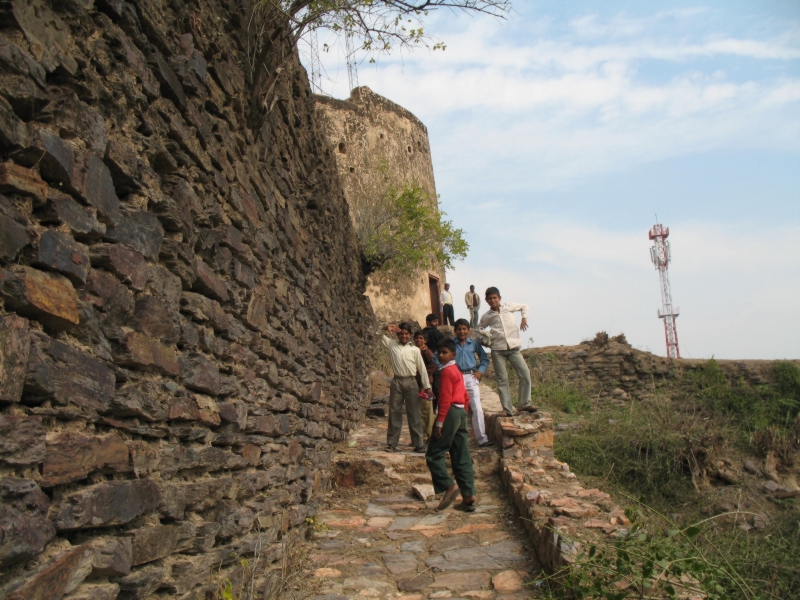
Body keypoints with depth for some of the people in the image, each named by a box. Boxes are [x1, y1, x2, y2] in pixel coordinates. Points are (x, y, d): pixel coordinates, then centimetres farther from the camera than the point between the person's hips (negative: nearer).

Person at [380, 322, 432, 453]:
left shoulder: (414, 349, 4)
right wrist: (386, 328, -7)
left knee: (414, 414, 3)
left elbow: (422, 368, 5)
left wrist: (427, 386, 1)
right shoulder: (392, 344, 8)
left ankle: (418, 444, 9)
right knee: (394, 412, 6)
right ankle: (392, 443, 15)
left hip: (411, 382, -1)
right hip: (397, 382, 1)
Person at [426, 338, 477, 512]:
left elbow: (445, 399, -17)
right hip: (461, 413, 10)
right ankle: (469, 495, 9)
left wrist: (439, 423, -18)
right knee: (461, 458, 8)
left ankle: (449, 486, -10)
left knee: (434, 454, -3)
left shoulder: (446, 371, -9)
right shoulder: (456, 371, 20)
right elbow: (465, 397, 23)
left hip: (450, 413, -10)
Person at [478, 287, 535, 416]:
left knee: (525, 373, -9)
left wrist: (524, 318, 4)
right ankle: (508, 410, 7)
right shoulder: (486, 316, 5)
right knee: (502, 380, 1)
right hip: (497, 349, 0)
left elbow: (524, 306, 20)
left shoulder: (509, 306, 4)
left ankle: (524, 403, 6)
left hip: (513, 347, 0)